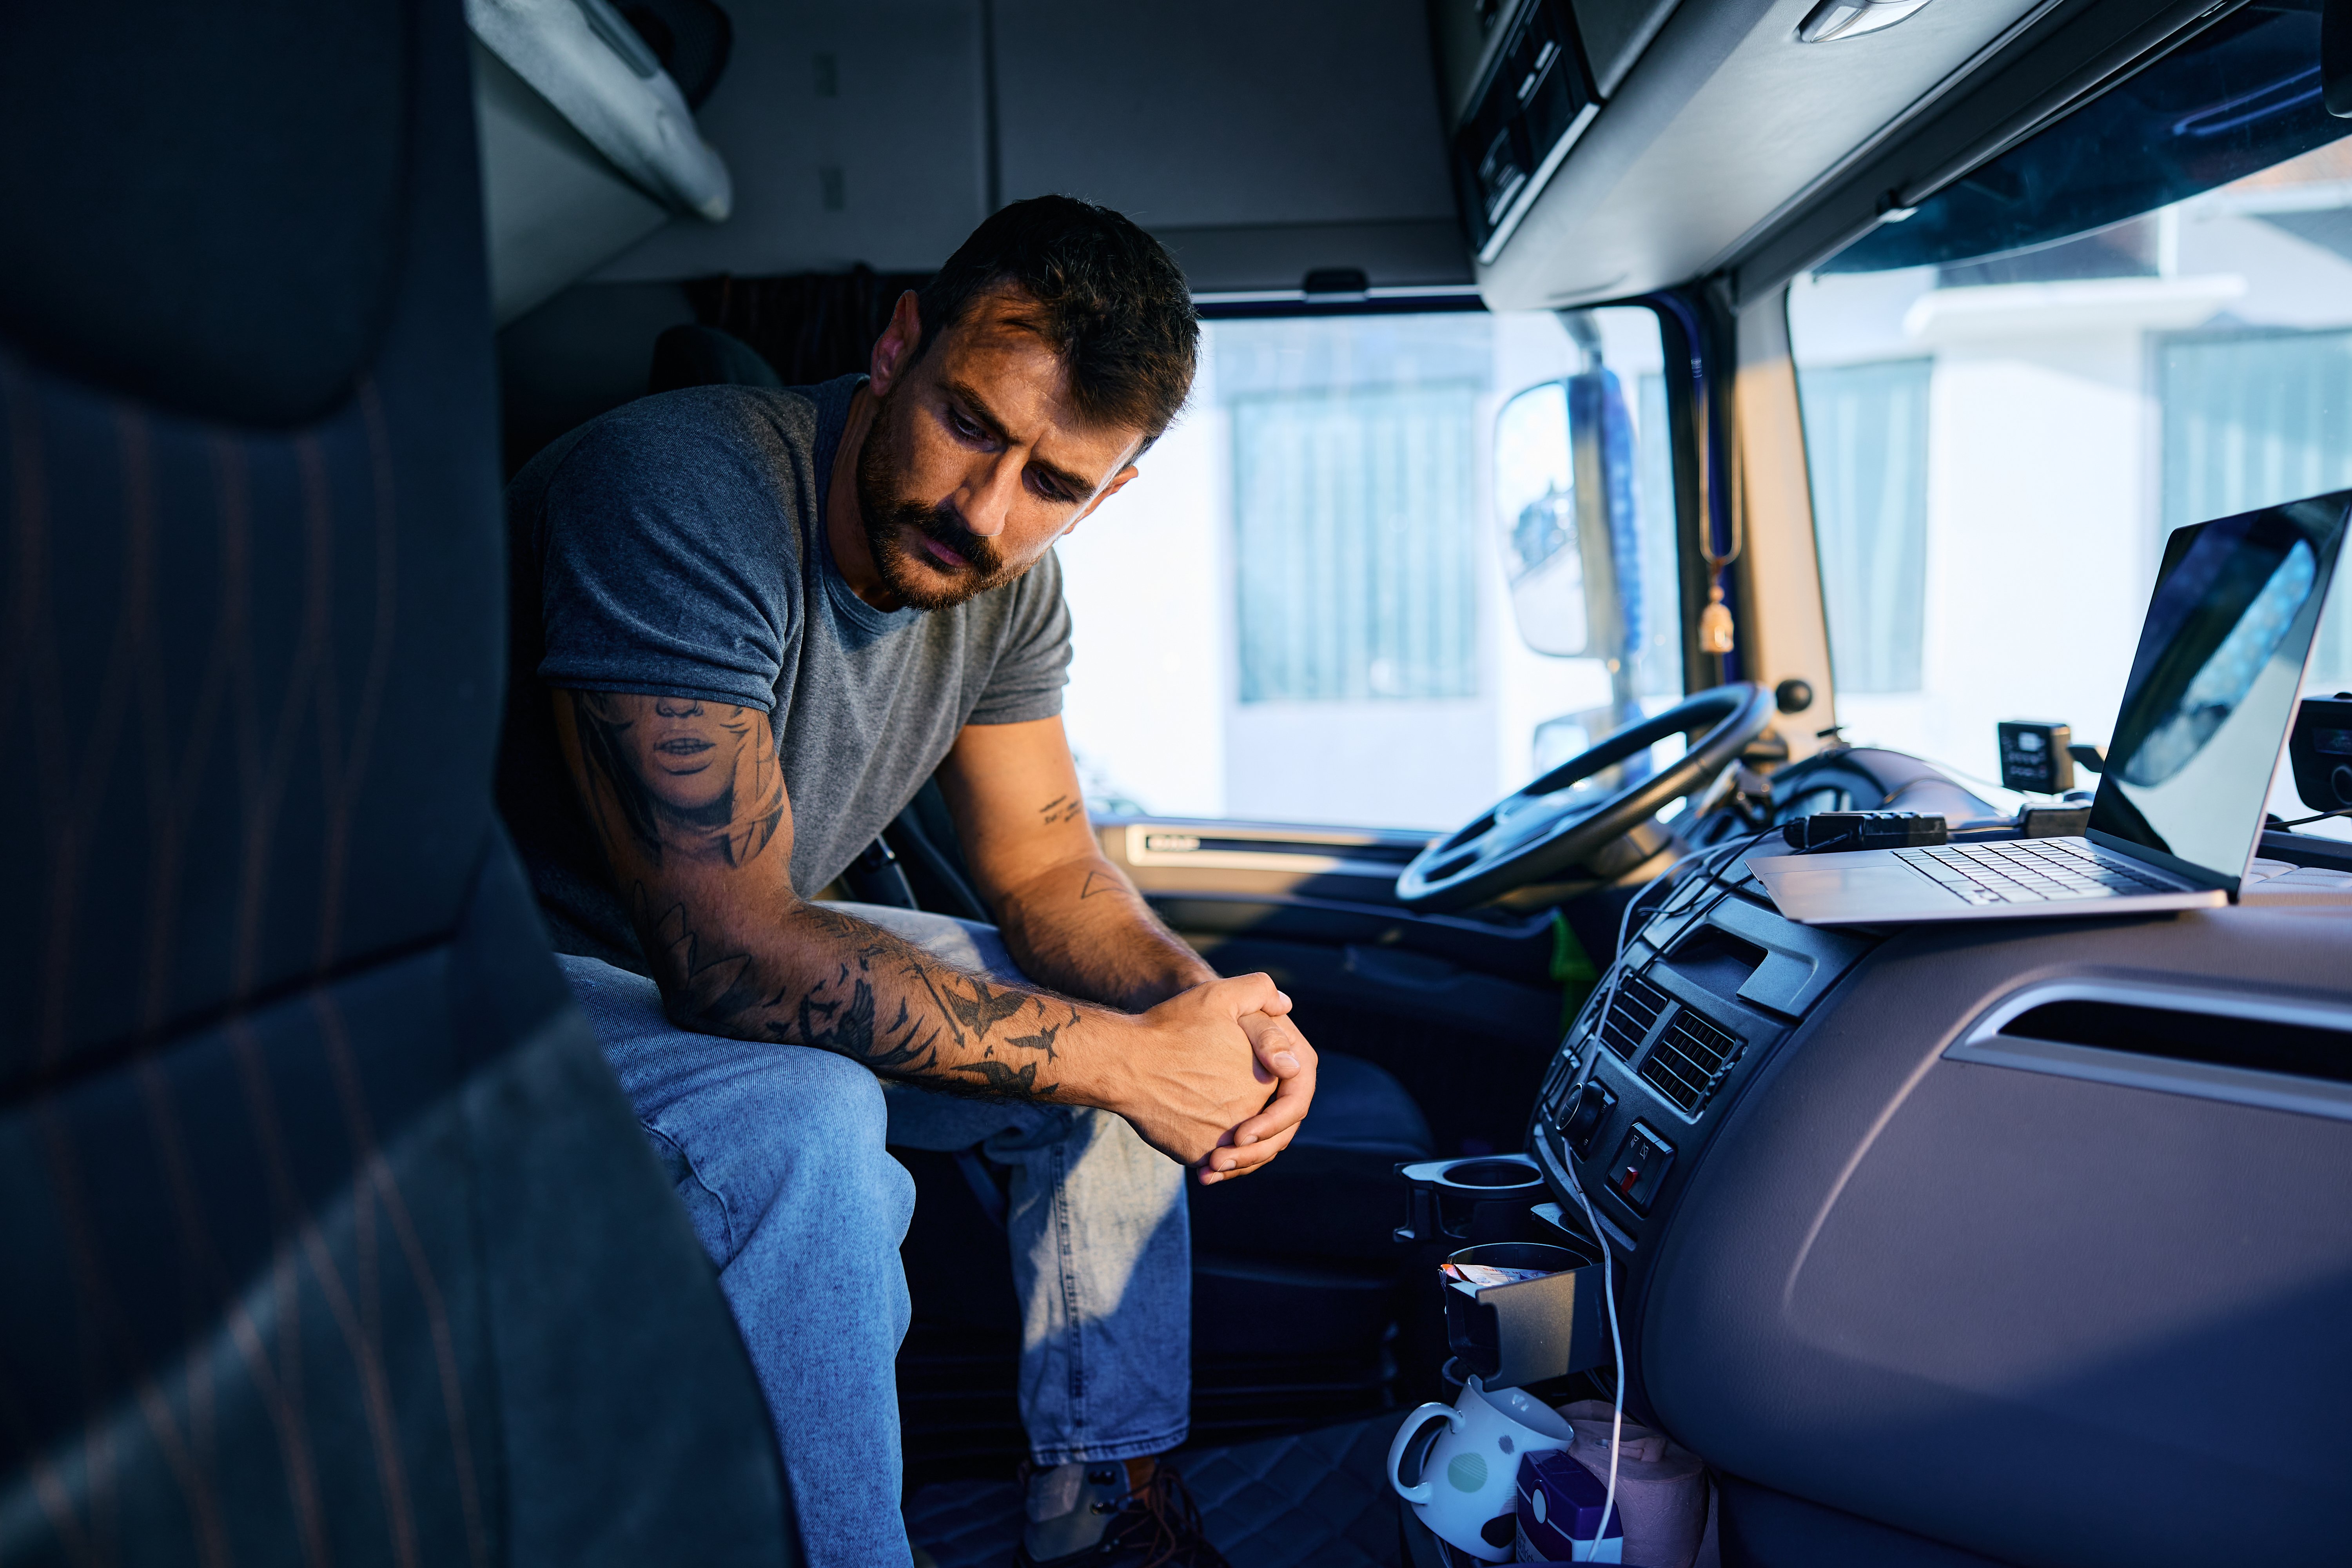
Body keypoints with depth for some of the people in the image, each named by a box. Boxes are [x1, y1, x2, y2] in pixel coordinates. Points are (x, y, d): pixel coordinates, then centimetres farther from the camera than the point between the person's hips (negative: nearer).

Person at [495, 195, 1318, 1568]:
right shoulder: (680, 493, -31)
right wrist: (1127, 1059, -31)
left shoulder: (1006, 582, -6)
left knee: (1123, 1014, 0)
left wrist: (1206, 1010, -20)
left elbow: (1048, 865, 2)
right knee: (804, 1134, -35)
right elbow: (732, 952, -34)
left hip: (737, 959, 8)